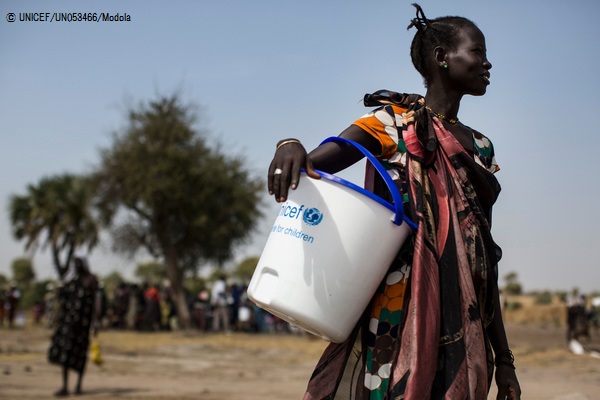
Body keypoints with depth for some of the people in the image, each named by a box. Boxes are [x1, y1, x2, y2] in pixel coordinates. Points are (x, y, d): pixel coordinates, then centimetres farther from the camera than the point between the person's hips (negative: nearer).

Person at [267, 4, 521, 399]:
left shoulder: (481, 147, 19)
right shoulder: (395, 121, 2)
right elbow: (307, 169, -9)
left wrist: (503, 357, 16)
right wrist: (290, 148, -35)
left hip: (464, 324, 5)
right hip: (400, 312, -5)